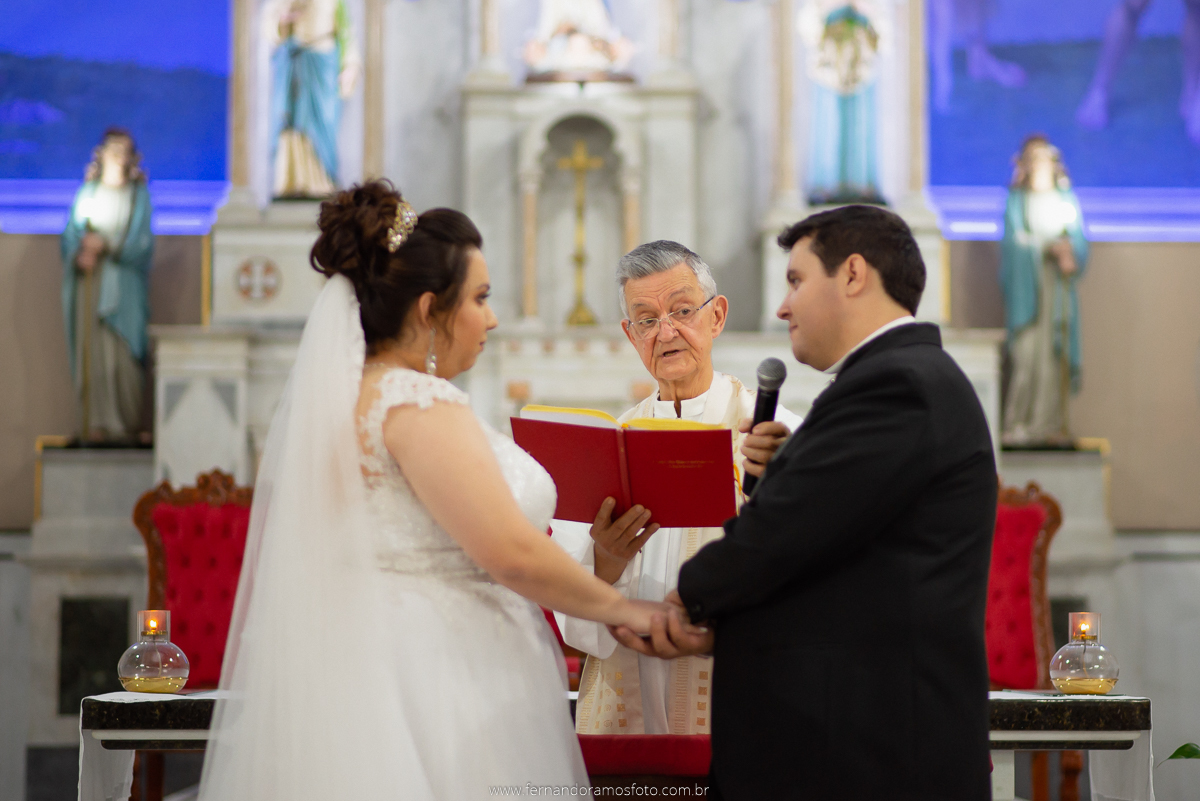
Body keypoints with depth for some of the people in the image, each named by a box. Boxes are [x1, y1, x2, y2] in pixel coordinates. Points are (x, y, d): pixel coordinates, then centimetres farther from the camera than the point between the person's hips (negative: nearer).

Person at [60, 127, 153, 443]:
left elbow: (142, 242, -2)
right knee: (92, 352, -4)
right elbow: (70, 234, 7)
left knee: (124, 354, -6)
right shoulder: (87, 192, 11)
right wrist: (79, 254, -14)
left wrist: (108, 245, -16)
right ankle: (96, 423, -2)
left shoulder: (139, 195, 7)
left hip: (124, 285, -1)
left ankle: (129, 424, 0)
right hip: (89, 281, 1)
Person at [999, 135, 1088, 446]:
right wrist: (1049, 248, -17)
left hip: (1059, 284, 3)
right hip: (1027, 284, -3)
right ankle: (1018, 424, -9)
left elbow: (1080, 239, 10)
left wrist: (1071, 257, -11)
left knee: (1057, 351, -2)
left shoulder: (1066, 199, 14)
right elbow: (1015, 241, -5)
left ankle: (1051, 423, 0)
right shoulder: (1017, 200, 5)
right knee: (1027, 351, -10)